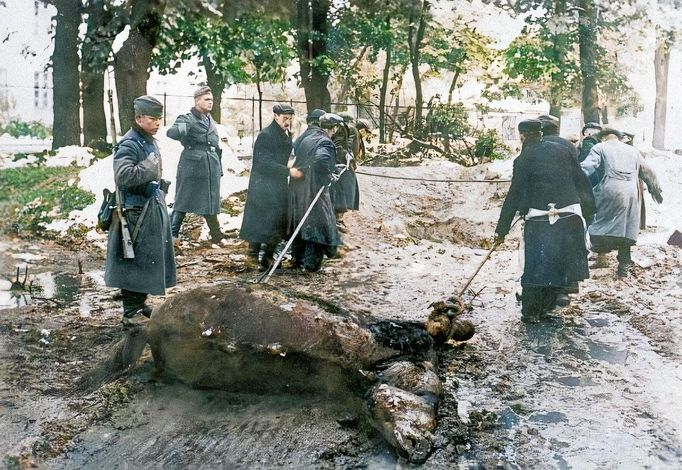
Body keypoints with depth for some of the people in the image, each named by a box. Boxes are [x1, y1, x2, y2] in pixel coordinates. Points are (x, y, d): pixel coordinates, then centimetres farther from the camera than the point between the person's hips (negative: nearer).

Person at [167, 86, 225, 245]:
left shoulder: (210, 121, 18)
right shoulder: (187, 119, -5)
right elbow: (171, 133, -24)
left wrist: (219, 169, 20)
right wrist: (180, 129, -46)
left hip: (211, 169, 6)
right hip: (191, 167, -6)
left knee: (211, 201, 13)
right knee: (183, 201, -3)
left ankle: (216, 234, 23)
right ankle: (172, 234, 2)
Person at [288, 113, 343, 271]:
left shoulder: (304, 136, 8)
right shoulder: (326, 143, -17)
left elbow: (291, 153, 21)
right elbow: (320, 161, -35)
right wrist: (326, 178, -21)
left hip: (296, 187, 8)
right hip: (313, 190, -8)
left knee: (299, 225, 18)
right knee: (318, 224, 3)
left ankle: (297, 260, 27)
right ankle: (311, 263, 3)